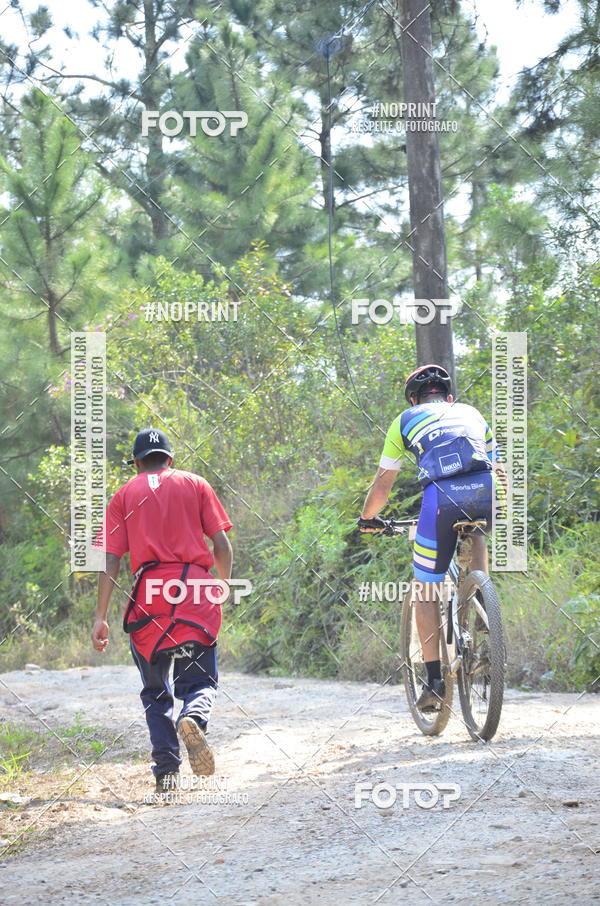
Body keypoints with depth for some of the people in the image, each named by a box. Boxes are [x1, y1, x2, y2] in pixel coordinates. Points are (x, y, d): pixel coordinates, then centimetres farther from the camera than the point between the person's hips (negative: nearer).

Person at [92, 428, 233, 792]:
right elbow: (222, 546, 5)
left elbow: (111, 560, 3)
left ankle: (167, 771, 1)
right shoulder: (195, 485, 13)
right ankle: (194, 717, -30)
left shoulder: (124, 495, 12)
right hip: (196, 592, -1)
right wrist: (222, 588, 20)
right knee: (200, 680, 4)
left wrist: (101, 618, 1)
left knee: (156, 691, 12)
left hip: (148, 595, 1)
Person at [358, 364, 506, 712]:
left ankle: (435, 680, 6)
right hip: (485, 494, 2)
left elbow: (383, 484, 28)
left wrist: (368, 518, 45)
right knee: (476, 538, 37)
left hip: (442, 497, -2)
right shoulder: (472, 413, 32)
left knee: (425, 590, 13)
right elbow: (498, 467, 37)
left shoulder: (406, 420, 26)